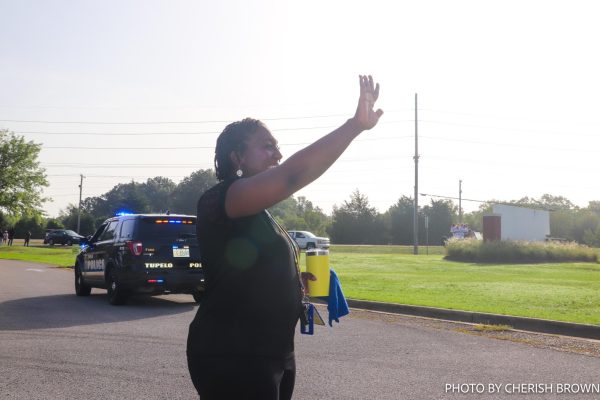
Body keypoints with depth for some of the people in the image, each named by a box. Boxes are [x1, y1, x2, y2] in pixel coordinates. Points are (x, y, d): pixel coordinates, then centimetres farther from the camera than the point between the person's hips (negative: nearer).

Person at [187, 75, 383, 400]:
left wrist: (298, 279, 10)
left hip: (271, 353, 10)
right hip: (230, 358, -10)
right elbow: (293, 175, -30)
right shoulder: (219, 200, -15)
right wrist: (356, 125, -32)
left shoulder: (258, 213, 16)